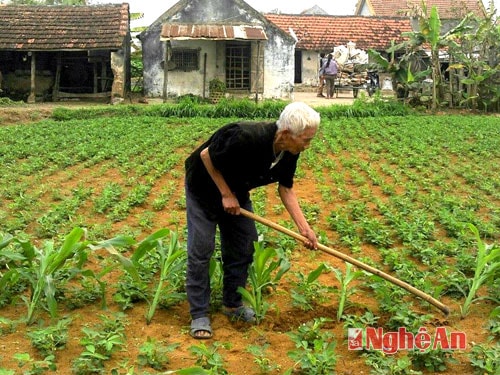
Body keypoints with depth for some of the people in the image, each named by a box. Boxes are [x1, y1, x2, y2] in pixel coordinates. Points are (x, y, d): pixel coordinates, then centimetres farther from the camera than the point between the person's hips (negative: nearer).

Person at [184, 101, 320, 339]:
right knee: (201, 249, -8)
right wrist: (226, 194, -20)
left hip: (236, 191, 7)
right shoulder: (247, 138, -40)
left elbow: (286, 189, -3)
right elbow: (206, 155, -25)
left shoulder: (289, 152, -17)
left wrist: (304, 228, -9)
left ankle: (233, 305, 23)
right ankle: (199, 315, 1)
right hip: (204, 188, -7)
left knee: (242, 248, 7)